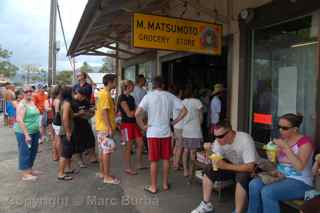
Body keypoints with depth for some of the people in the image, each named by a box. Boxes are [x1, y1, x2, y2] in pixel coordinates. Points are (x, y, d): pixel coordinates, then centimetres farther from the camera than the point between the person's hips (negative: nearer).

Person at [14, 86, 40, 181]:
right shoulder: (22, 105, -14)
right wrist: (26, 134, -24)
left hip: (34, 132, 8)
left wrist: (39, 130, 17)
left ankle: (29, 169, 32)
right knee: (25, 153, 0)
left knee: (33, 152, 16)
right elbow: (19, 120, -21)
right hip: (24, 132, -8)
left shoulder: (32, 102, 11)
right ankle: (25, 174, 10)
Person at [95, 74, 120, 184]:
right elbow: (104, 112, -22)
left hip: (101, 127, 10)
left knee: (103, 150, 15)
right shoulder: (105, 94, -16)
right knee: (107, 150, -5)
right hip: (105, 127, -10)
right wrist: (110, 128, -23)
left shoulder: (102, 92, 15)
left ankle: (102, 172, 25)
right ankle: (107, 176, 3)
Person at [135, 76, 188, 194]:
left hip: (153, 133, -2)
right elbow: (184, 111, -1)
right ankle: (165, 184, 27)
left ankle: (153, 187, 18)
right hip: (166, 132, 2)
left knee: (154, 161, 7)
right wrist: (174, 122, 5)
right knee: (166, 159, 15)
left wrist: (142, 126, -5)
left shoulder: (148, 96, -8)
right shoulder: (170, 96, 0)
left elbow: (137, 114, -18)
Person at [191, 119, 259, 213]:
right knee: (208, 171, -9)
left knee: (242, 177, -36)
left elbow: (250, 167, -34)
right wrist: (209, 150, -28)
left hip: (248, 167, -5)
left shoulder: (245, 140, -31)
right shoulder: (219, 140, -14)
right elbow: (217, 158, -8)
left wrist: (225, 166, -38)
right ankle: (206, 204, 4)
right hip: (231, 165, 6)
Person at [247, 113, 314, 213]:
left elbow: (300, 166, -25)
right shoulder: (282, 139, 7)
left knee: (267, 192, -30)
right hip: (281, 177, 6)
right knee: (254, 184, -20)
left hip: (300, 183, -6)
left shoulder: (305, 142, -11)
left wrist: (285, 147, -25)